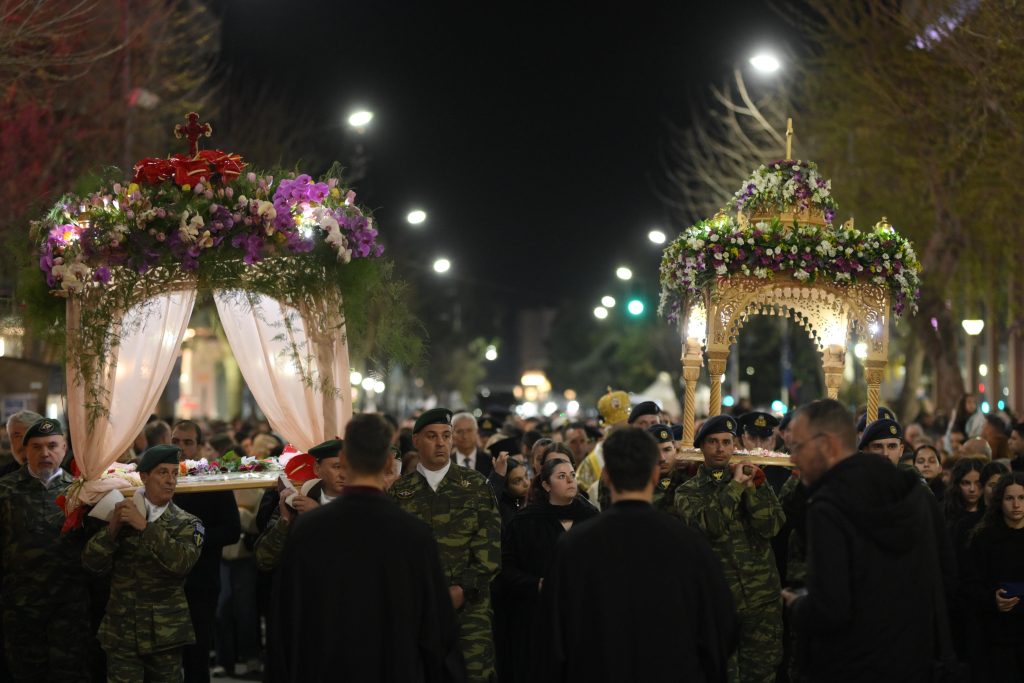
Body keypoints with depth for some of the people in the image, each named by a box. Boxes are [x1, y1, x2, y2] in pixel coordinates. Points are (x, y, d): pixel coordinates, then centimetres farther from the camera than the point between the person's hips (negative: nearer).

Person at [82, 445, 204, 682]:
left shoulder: (187, 524, 2)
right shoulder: (122, 515, 7)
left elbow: (182, 562, -18)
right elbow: (93, 564, -2)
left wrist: (145, 526, -21)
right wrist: (113, 527, -15)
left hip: (165, 635, 0)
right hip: (122, 633, 0)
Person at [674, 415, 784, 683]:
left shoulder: (755, 481, 11)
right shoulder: (688, 491, 5)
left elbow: (771, 527, -4)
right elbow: (708, 526, -16)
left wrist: (750, 487, -12)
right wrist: (735, 486, -13)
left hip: (763, 598, 2)